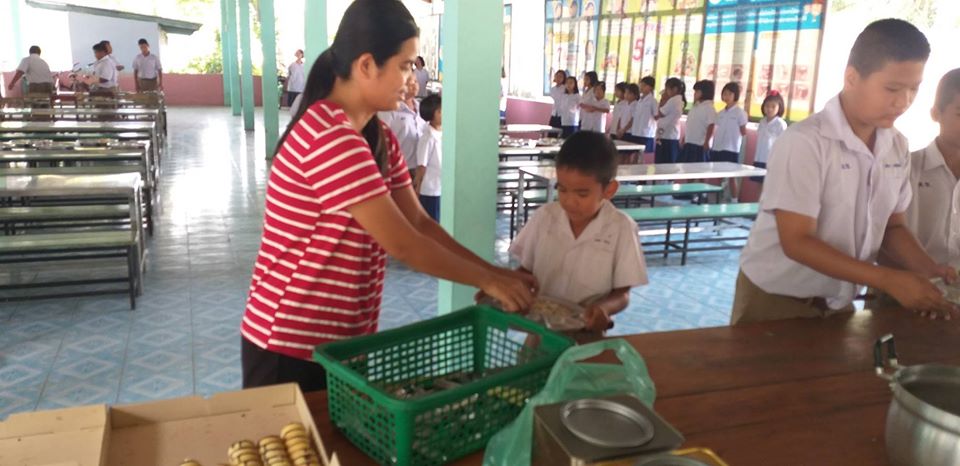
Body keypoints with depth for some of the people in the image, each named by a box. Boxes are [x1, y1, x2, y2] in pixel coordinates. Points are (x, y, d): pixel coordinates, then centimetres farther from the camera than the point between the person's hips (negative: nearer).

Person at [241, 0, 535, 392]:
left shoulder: (379, 137, 6)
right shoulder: (329, 136, -25)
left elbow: (419, 223, 4)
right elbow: (402, 243, -24)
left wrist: (494, 272, -4)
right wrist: (487, 280, -14)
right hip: (291, 345, -9)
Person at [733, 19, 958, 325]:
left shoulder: (897, 147, 0)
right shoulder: (804, 142, -20)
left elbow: (892, 226, 10)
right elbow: (796, 242, -23)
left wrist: (927, 269, -8)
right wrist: (889, 280, -25)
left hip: (838, 303, 6)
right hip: (775, 300, -6)